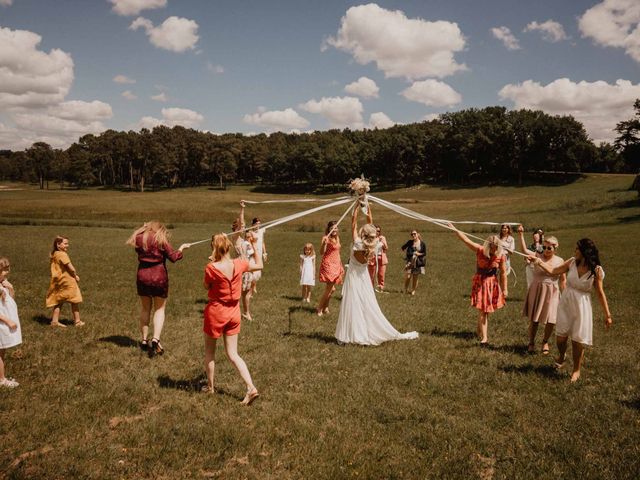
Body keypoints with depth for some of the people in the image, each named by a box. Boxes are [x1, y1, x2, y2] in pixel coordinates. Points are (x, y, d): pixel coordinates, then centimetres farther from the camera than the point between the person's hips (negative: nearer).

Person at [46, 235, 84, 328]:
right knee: (74, 301, 5)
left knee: (59, 302, 16)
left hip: (58, 281, 8)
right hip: (67, 282, -8)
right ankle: (77, 321, 12)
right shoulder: (62, 254, -18)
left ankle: (55, 321, 16)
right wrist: (75, 275, 0)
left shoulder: (53, 255, 9)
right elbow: (71, 268, -20)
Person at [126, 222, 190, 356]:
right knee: (159, 309, 9)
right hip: (159, 278, -3)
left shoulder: (139, 238, 3)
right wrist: (182, 248, 10)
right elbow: (173, 257, -8)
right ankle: (155, 339, -6)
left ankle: (144, 340, 21)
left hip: (142, 277, 3)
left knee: (145, 308, 18)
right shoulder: (161, 240, -6)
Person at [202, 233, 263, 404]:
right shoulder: (239, 264, -8)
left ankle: (210, 386, 32)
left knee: (209, 352, 18)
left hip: (216, 311, -4)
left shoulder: (211, 268, -20)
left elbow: (206, 287, -1)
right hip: (233, 312, 4)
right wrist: (254, 245, 13)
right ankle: (251, 388, 0)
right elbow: (259, 265, 10)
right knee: (233, 354, 11)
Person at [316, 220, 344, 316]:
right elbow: (322, 252, -22)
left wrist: (340, 265, 20)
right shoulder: (326, 238, -11)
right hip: (328, 264, -7)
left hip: (336, 265, 7)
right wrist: (324, 243, -40)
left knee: (331, 288, 9)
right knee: (330, 288, -8)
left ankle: (325, 307, 24)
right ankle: (319, 308, 7)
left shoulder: (337, 238, 12)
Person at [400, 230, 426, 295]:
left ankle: (413, 291, 18)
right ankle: (406, 290, 7)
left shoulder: (422, 244, -1)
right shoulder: (410, 242, 3)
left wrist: (418, 254, -15)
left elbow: (424, 253, 1)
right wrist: (406, 253, 3)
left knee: (415, 277, 5)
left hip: (418, 262, 0)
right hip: (410, 261, 0)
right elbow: (403, 247, 17)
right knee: (407, 276, -10)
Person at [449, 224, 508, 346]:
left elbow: (503, 273, -5)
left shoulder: (501, 256, -10)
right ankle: (484, 338, -8)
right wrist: (455, 229, -15)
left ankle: (480, 330, 35)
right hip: (480, 282, -2)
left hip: (492, 283, 2)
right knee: (483, 310, -6)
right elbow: (466, 240, -13)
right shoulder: (480, 250, -13)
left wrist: (504, 289, -3)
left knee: (486, 310, 13)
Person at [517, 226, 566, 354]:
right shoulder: (537, 256, -4)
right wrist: (521, 235, -31)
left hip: (552, 293, 1)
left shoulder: (560, 261, 1)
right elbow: (524, 250, -21)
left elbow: (563, 280, 5)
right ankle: (531, 342, 23)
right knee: (534, 319, 6)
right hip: (536, 291, -1)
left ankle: (545, 342, 26)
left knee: (551, 320, 0)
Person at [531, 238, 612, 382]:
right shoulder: (572, 262, -4)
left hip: (582, 307, -3)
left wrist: (607, 314, -7)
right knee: (560, 336, 8)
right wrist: (539, 261, 1)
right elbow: (552, 271, 7)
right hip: (565, 303, 3)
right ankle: (561, 356, 41)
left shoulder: (596, 270, -13)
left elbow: (600, 293, -8)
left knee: (577, 340, 5)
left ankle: (576, 370, 25)